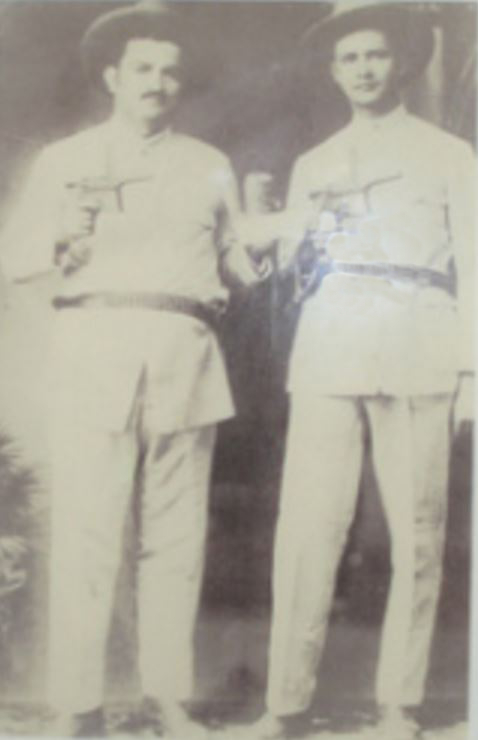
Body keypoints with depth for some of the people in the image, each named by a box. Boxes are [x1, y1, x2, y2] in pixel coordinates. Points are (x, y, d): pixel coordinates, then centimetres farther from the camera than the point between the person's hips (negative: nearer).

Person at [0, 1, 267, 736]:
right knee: (86, 536, -6)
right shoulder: (63, 161, 13)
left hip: (186, 359, 2)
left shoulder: (210, 166, 19)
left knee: (176, 535, 2)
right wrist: (59, 240, -6)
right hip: (96, 353, -1)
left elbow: (235, 268, 18)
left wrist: (261, 247, 1)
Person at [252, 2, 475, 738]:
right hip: (326, 354, 2)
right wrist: (286, 241, -5)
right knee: (307, 526, -7)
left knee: (416, 532, -4)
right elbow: (288, 264, 18)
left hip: (416, 357, -1)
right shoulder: (312, 165, 22)